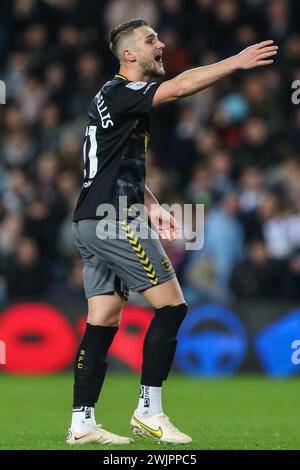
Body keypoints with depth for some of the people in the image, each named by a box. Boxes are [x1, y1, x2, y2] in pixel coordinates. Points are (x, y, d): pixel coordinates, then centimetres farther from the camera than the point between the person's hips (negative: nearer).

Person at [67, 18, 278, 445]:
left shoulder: (118, 99, 21)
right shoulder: (120, 92, -9)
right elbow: (179, 87, -25)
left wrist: (153, 208, 18)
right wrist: (237, 62, -26)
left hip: (92, 224, 10)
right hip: (115, 220, -10)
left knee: (103, 322, 6)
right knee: (171, 306, -6)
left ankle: (81, 424, 4)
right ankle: (149, 412, -6)